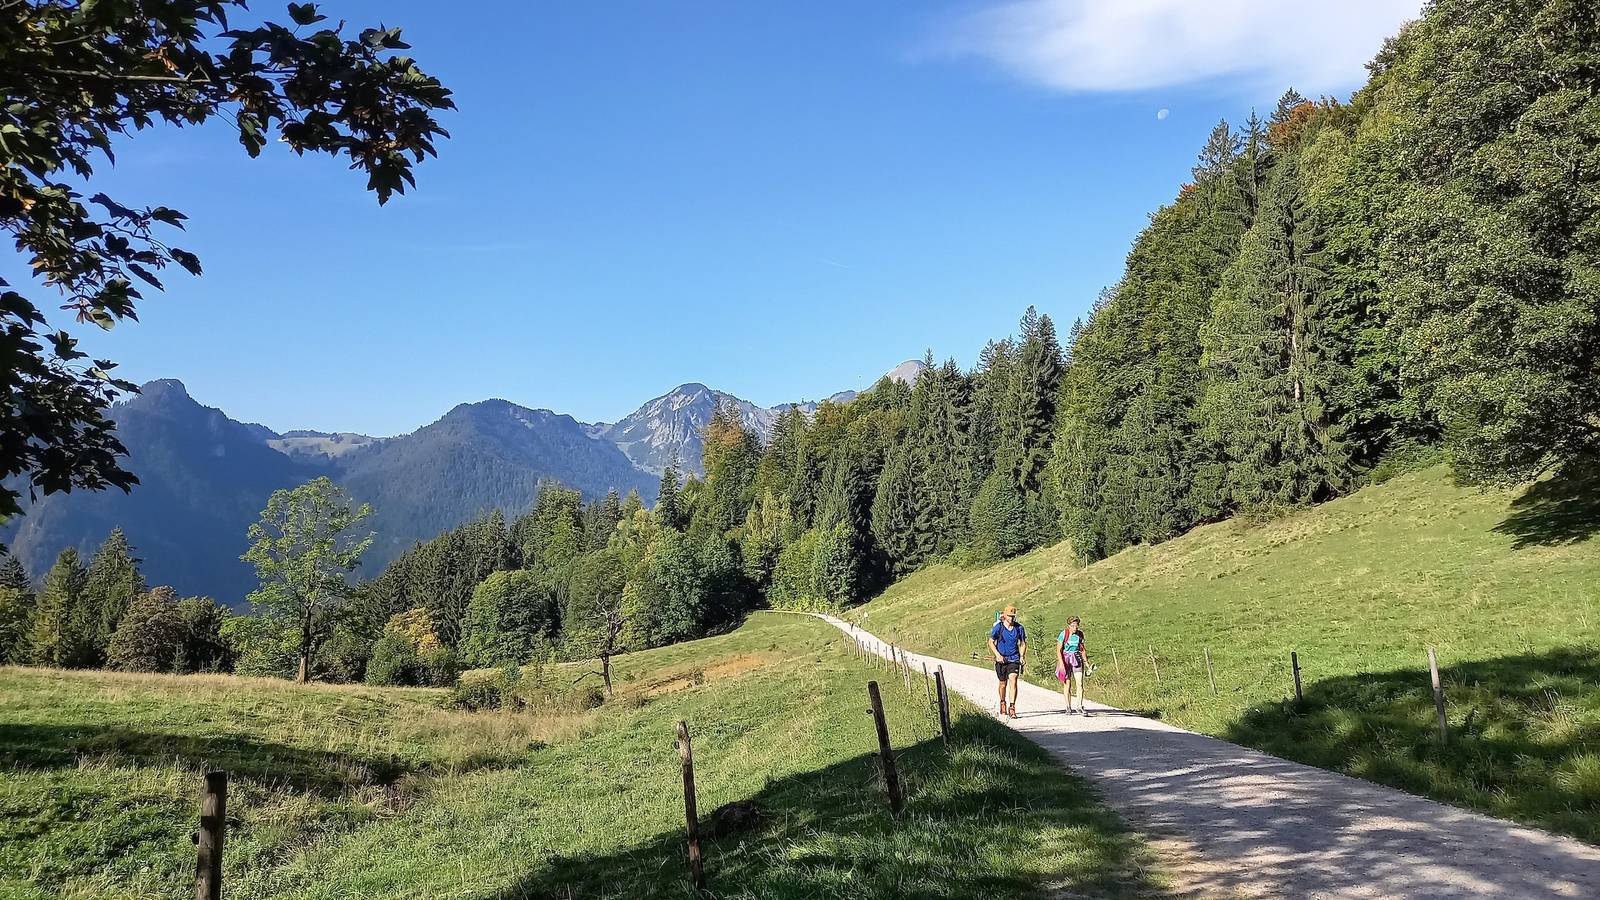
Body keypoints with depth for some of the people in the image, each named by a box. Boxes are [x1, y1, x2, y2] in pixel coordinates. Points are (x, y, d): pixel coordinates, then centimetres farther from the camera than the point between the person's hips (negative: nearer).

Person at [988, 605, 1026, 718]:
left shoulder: (1019, 627, 0)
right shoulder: (998, 627, -6)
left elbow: (1023, 644, 10)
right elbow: (991, 642, -1)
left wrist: (1022, 657, -3)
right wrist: (997, 655, -12)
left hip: (1014, 659, 0)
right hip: (1001, 659, 0)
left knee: (1013, 681, -17)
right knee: (1003, 684, 12)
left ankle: (1012, 707, -18)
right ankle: (1002, 703, 37)